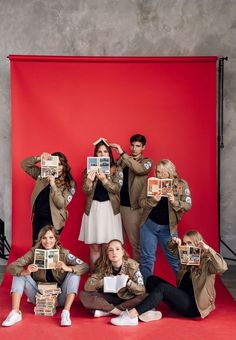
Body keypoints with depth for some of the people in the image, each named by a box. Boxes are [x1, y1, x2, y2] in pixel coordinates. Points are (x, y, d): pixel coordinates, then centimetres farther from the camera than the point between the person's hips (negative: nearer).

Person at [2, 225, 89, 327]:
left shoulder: (63, 253, -11)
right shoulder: (33, 252, -9)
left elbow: (85, 267, -17)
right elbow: (10, 267, -13)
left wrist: (67, 268, -36)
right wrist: (26, 272, -35)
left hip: (59, 298, -1)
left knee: (74, 273, -21)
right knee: (19, 274, -14)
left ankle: (66, 313, -29)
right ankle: (15, 313, -24)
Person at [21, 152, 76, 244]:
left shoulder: (69, 184, -9)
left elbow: (61, 204, -17)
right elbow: (24, 165, 3)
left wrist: (53, 185, -27)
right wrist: (39, 158, -14)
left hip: (52, 220, -5)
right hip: (38, 216, 5)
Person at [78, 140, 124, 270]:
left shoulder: (116, 169, 2)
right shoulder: (89, 169, 7)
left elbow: (117, 189, -9)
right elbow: (86, 191, -2)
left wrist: (104, 179, -25)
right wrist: (89, 180, -23)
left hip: (110, 209, -1)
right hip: (93, 209, 1)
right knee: (94, 247, 3)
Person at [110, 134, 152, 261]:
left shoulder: (146, 162, 2)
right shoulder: (123, 160, 13)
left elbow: (139, 169, -20)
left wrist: (122, 153, -22)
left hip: (133, 207, -4)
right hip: (118, 204, 4)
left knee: (135, 241, 1)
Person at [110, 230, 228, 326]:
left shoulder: (207, 261, -9)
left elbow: (222, 268, -29)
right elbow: (172, 249, 26)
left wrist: (208, 249, -35)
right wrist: (175, 242, 3)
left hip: (195, 306, -8)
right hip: (182, 298, 8)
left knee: (162, 287, -27)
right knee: (152, 280, -2)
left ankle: (132, 315, -33)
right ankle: (150, 310, -24)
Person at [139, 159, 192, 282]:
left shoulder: (181, 184, -6)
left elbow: (188, 205, -8)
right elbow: (141, 202, -4)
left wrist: (174, 202, -27)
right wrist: (152, 200, -24)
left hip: (168, 227, -1)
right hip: (149, 224, 1)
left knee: (174, 257, 7)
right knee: (147, 258, 8)